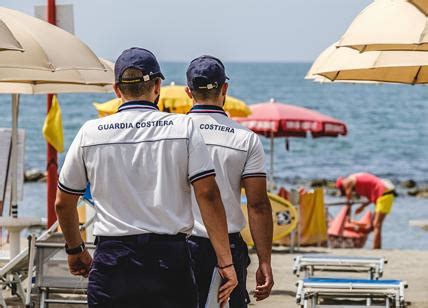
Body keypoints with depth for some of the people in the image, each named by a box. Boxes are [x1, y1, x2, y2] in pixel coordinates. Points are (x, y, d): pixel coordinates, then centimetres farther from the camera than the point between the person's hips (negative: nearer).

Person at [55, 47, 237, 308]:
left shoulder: (90, 134, 4)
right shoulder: (183, 128, 0)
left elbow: (63, 203, 13)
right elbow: (208, 195, -7)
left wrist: (75, 250, 29)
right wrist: (225, 261, -5)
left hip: (111, 261, 1)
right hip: (170, 256, -1)